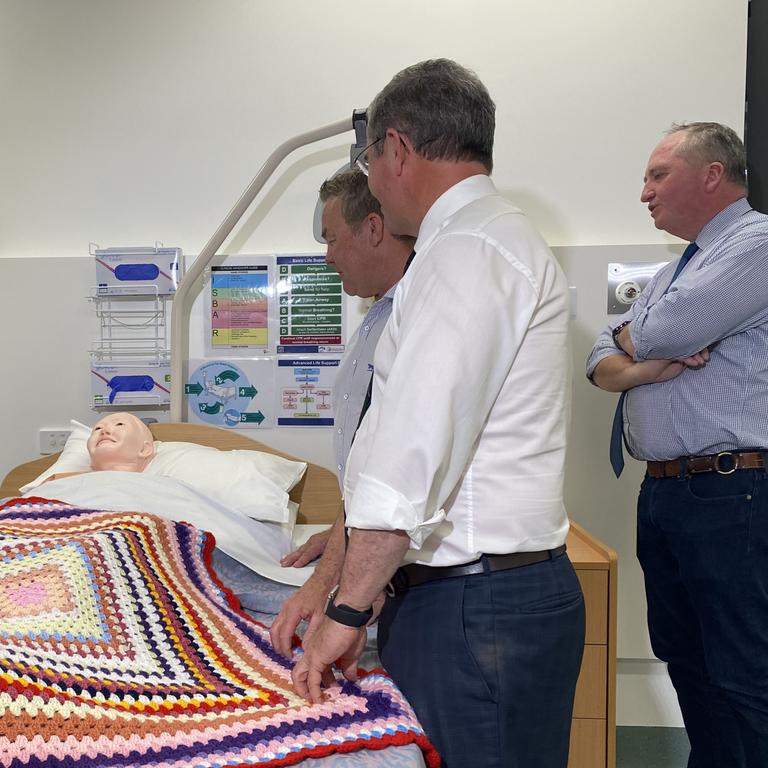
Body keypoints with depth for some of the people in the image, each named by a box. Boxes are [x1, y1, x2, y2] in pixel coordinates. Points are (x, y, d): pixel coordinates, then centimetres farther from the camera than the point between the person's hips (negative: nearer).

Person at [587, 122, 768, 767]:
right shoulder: (672, 273, 20)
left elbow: (663, 331, -20)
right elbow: (602, 363, 15)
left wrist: (632, 338, 4)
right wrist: (644, 368, -8)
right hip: (663, 493, 9)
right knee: (685, 662, 18)